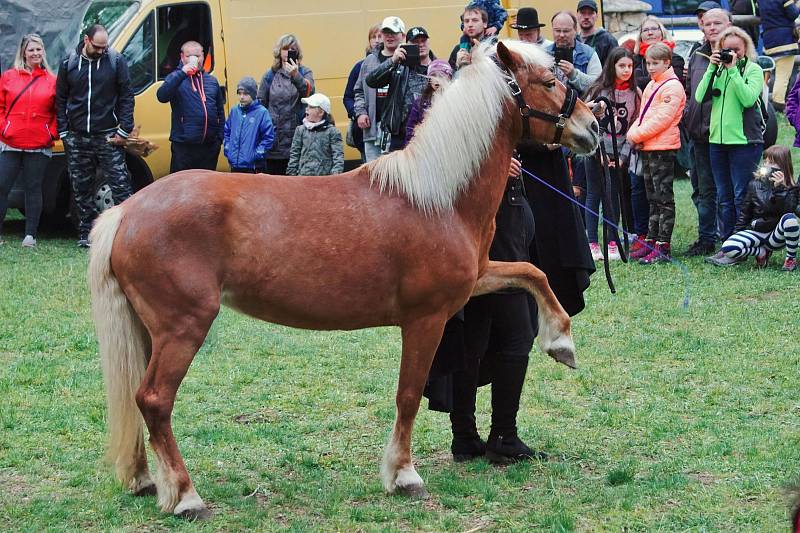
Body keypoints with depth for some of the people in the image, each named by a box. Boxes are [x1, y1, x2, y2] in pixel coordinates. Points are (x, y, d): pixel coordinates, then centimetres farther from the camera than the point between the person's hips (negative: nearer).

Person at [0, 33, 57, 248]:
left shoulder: (51, 81, 5)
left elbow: (57, 111, 8)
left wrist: (52, 133, -3)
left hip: (39, 147, 0)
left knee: (33, 188, 4)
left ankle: (30, 235, 8)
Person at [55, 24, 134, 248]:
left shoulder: (116, 61, -2)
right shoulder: (69, 64, 4)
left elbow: (126, 96, 0)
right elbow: (60, 99, 10)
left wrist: (124, 130, -6)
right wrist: (63, 131, 3)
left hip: (108, 136, -2)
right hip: (77, 137, 2)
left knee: (120, 184, -6)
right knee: (82, 188, 7)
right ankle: (86, 233, 15)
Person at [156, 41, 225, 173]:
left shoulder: (211, 81, 14)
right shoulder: (176, 78, 2)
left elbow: (220, 111, 18)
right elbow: (162, 96, -19)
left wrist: (220, 137, 9)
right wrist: (182, 73, -22)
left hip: (210, 146, 4)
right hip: (183, 146, -4)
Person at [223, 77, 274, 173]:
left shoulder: (262, 112, -8)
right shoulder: (234, 111, 8)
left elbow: (268, 137, -9)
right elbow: (227, 132, 20)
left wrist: (257, 153, -13)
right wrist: (227, 149, 9)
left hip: (254, 166, -5)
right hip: (235, 165, 5)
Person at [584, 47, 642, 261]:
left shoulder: (635, 94, 4)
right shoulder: (598, 90, -1)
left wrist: (623, 155, -6)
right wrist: (600, 151, -9)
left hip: (619, 153, 1)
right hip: (596, 151, -1)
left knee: (613, 196, 1)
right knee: (594, 195, 1)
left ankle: (613, 242, 6)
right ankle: (592, 243, 4)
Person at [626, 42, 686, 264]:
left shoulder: (672, 87, -10)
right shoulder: (651, 86, 19)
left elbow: (662, 119, -18)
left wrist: (637, 135, -14)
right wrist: (633, 132, 0)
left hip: (663, 148, -9)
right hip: (647, 148, 9)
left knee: (664, 198, -6)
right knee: (653, 198, 14)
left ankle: (663, 246, -6)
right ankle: (651, 241, 19)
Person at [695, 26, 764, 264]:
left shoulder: (753, 69, -2)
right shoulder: (717, 69, 11)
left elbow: (748, 98, -17)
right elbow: (700, 97, 0)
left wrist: (733, 70, -16)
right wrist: (712, 69, -6)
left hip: (744, 140, -5)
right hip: (717, 139, 6)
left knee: (741, 196, -5)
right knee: (724, 198, 10)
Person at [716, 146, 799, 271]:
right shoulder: (755, 184, 4)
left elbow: (787, 209, -24)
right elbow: (745, 213, 10)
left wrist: (779, 188, -31)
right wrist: (737, 234, 6)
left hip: (776, 236, -2)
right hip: (756, 232, 2)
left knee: (789, 218, -37)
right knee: (727, 248, -27)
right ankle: (763, 252, -1)